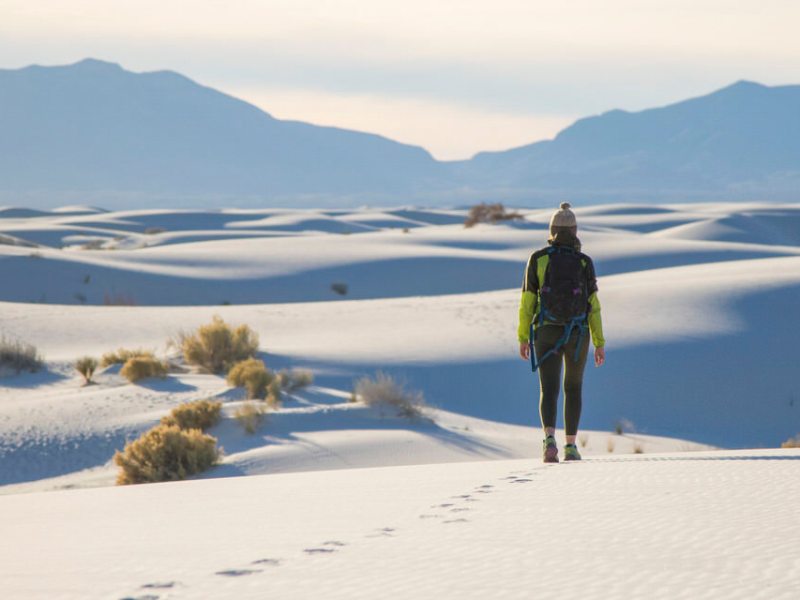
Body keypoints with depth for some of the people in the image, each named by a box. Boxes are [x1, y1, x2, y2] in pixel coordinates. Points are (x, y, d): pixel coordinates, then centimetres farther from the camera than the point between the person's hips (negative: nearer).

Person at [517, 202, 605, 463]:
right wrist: (600, 343, 1)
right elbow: (593, 305, -4)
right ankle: (571, 446, 16)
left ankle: (550, 439, -29)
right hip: (577, 334, 1)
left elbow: (528, 300, -1)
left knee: (549, 391, -4)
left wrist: (523, 338, 6)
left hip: (547, 333, -1)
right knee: (573, 388, 18)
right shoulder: (584, 262, -2)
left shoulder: (538, 258, -2)